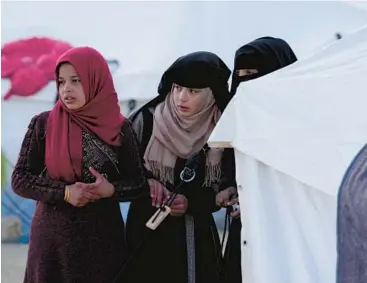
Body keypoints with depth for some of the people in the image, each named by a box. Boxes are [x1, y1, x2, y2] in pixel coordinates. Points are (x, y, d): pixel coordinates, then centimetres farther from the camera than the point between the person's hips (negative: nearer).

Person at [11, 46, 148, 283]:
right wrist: (64, 192, -16)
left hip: (103, 237, 0)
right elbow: (19, 179, -3)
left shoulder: (120, 128, -2)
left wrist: (111, 190, -17)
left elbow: (140, 184, 2)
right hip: (52, 237, 0)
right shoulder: (43, 124, -1)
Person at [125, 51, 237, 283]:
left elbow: (227, 188, 3)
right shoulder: (147, 120, -8)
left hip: (198, 238, 1)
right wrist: (145, 181, -18)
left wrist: (191, 203, -12)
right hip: (147, 234, -1)